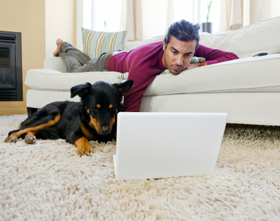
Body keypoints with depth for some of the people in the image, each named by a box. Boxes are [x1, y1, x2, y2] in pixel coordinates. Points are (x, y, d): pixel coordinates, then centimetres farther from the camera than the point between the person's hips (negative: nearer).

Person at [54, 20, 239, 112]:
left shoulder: (187, 47, -37)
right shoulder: (143, 65, -53)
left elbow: (232, 57, -36)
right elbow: (130, 112, -49)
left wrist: (197, 66, -49)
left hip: (124, 56, 5)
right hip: (108, 63, -5)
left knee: (87, 63, 38)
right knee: (76, 70, 31)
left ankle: (65, 46, 64)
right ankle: (64, 47, 59)